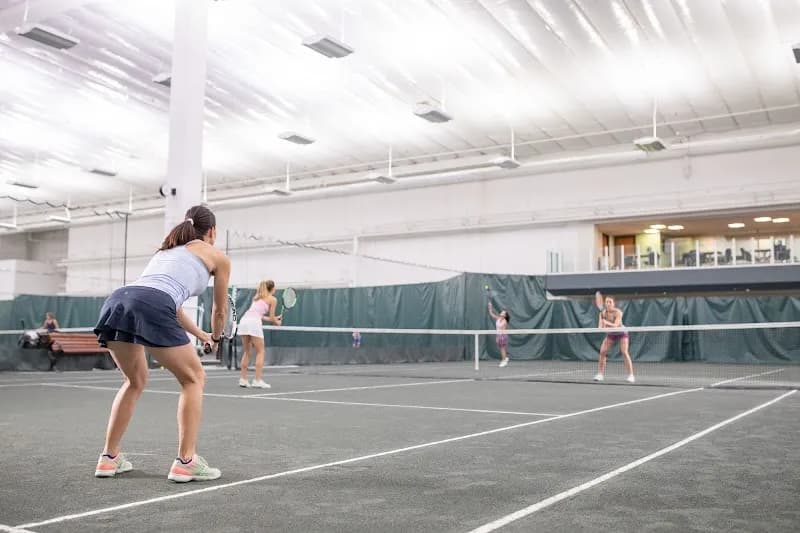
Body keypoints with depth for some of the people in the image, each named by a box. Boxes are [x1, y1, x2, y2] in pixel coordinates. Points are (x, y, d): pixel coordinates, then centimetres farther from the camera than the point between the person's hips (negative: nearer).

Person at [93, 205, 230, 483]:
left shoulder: (166, 249, 38)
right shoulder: (218, 257, 21)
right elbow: (220, 310, 30)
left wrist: (201, 335, 59)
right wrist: (215, 337, 51)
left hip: (116, 301, 6)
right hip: (150, 308, -6)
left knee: (135, 381, 28)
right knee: (193, 378, 13)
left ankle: (109, 458, 28)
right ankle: (185, 462, 7)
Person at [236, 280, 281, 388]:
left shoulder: (257, 297, 28)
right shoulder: (273, 299, 9)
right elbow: (272, 318, 8)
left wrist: (274, 319, 36)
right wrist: (277, 322, 30)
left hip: (244, 320, 6)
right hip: (254, 323, -6)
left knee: (246, 352, 14)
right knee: (260, 352, 3)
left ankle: (243, 379, 10)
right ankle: (257, 380, -4)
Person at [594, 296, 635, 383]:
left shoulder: (618, 312, -27)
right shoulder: (603, 313, -16)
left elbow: (615, 325, -37)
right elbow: (600, 327, -21)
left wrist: (607, 323, -54)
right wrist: (602, 327, -44)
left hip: (622, 333, -4)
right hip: (611, 334, 4)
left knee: (625, 353, -19)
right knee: (602, 352, -9)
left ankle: (631, 376, -14)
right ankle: (600, 374, 0)